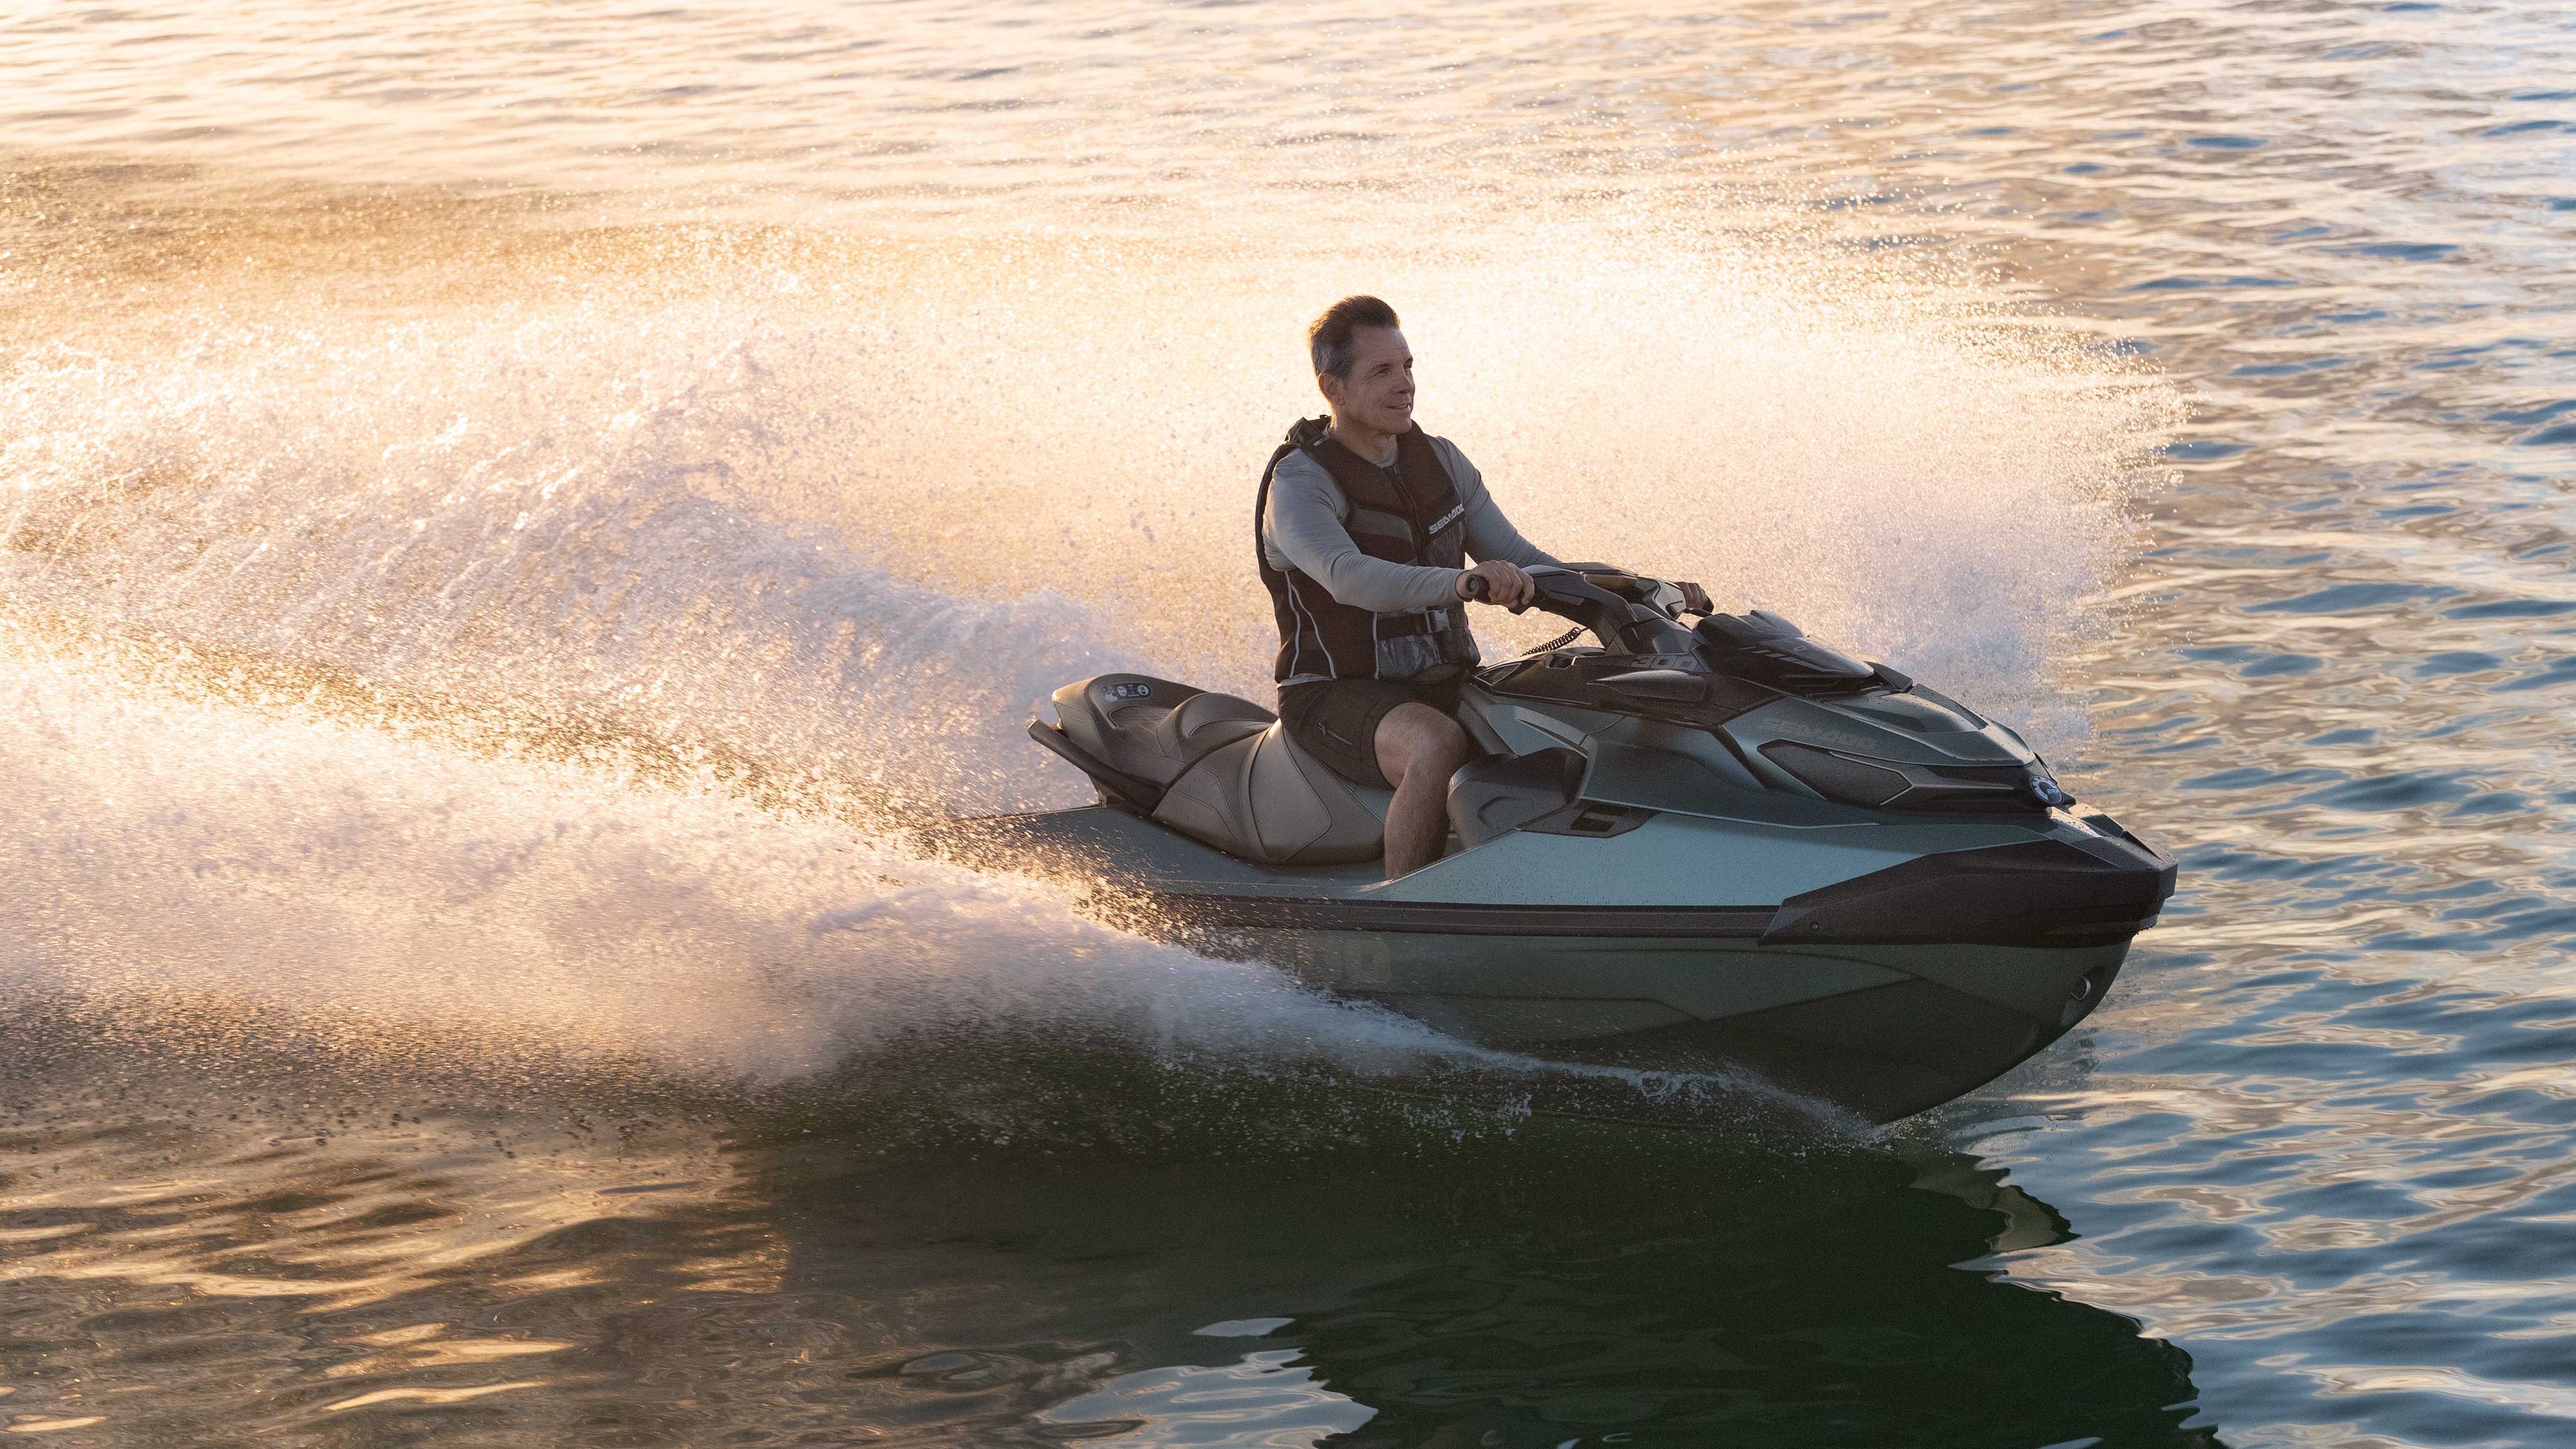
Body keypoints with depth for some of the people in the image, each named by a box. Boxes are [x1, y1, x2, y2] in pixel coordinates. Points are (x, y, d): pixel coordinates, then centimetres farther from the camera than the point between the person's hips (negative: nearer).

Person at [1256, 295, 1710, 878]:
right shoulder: (1300, 483, -13)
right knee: (1440, 746, -39)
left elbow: (1521, 562, 10)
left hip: (1446, 687, 7)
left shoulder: (1440, 461, 9)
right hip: (1339, 695, -7)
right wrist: (1458, 582, -52)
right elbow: (1348, 577, -34)